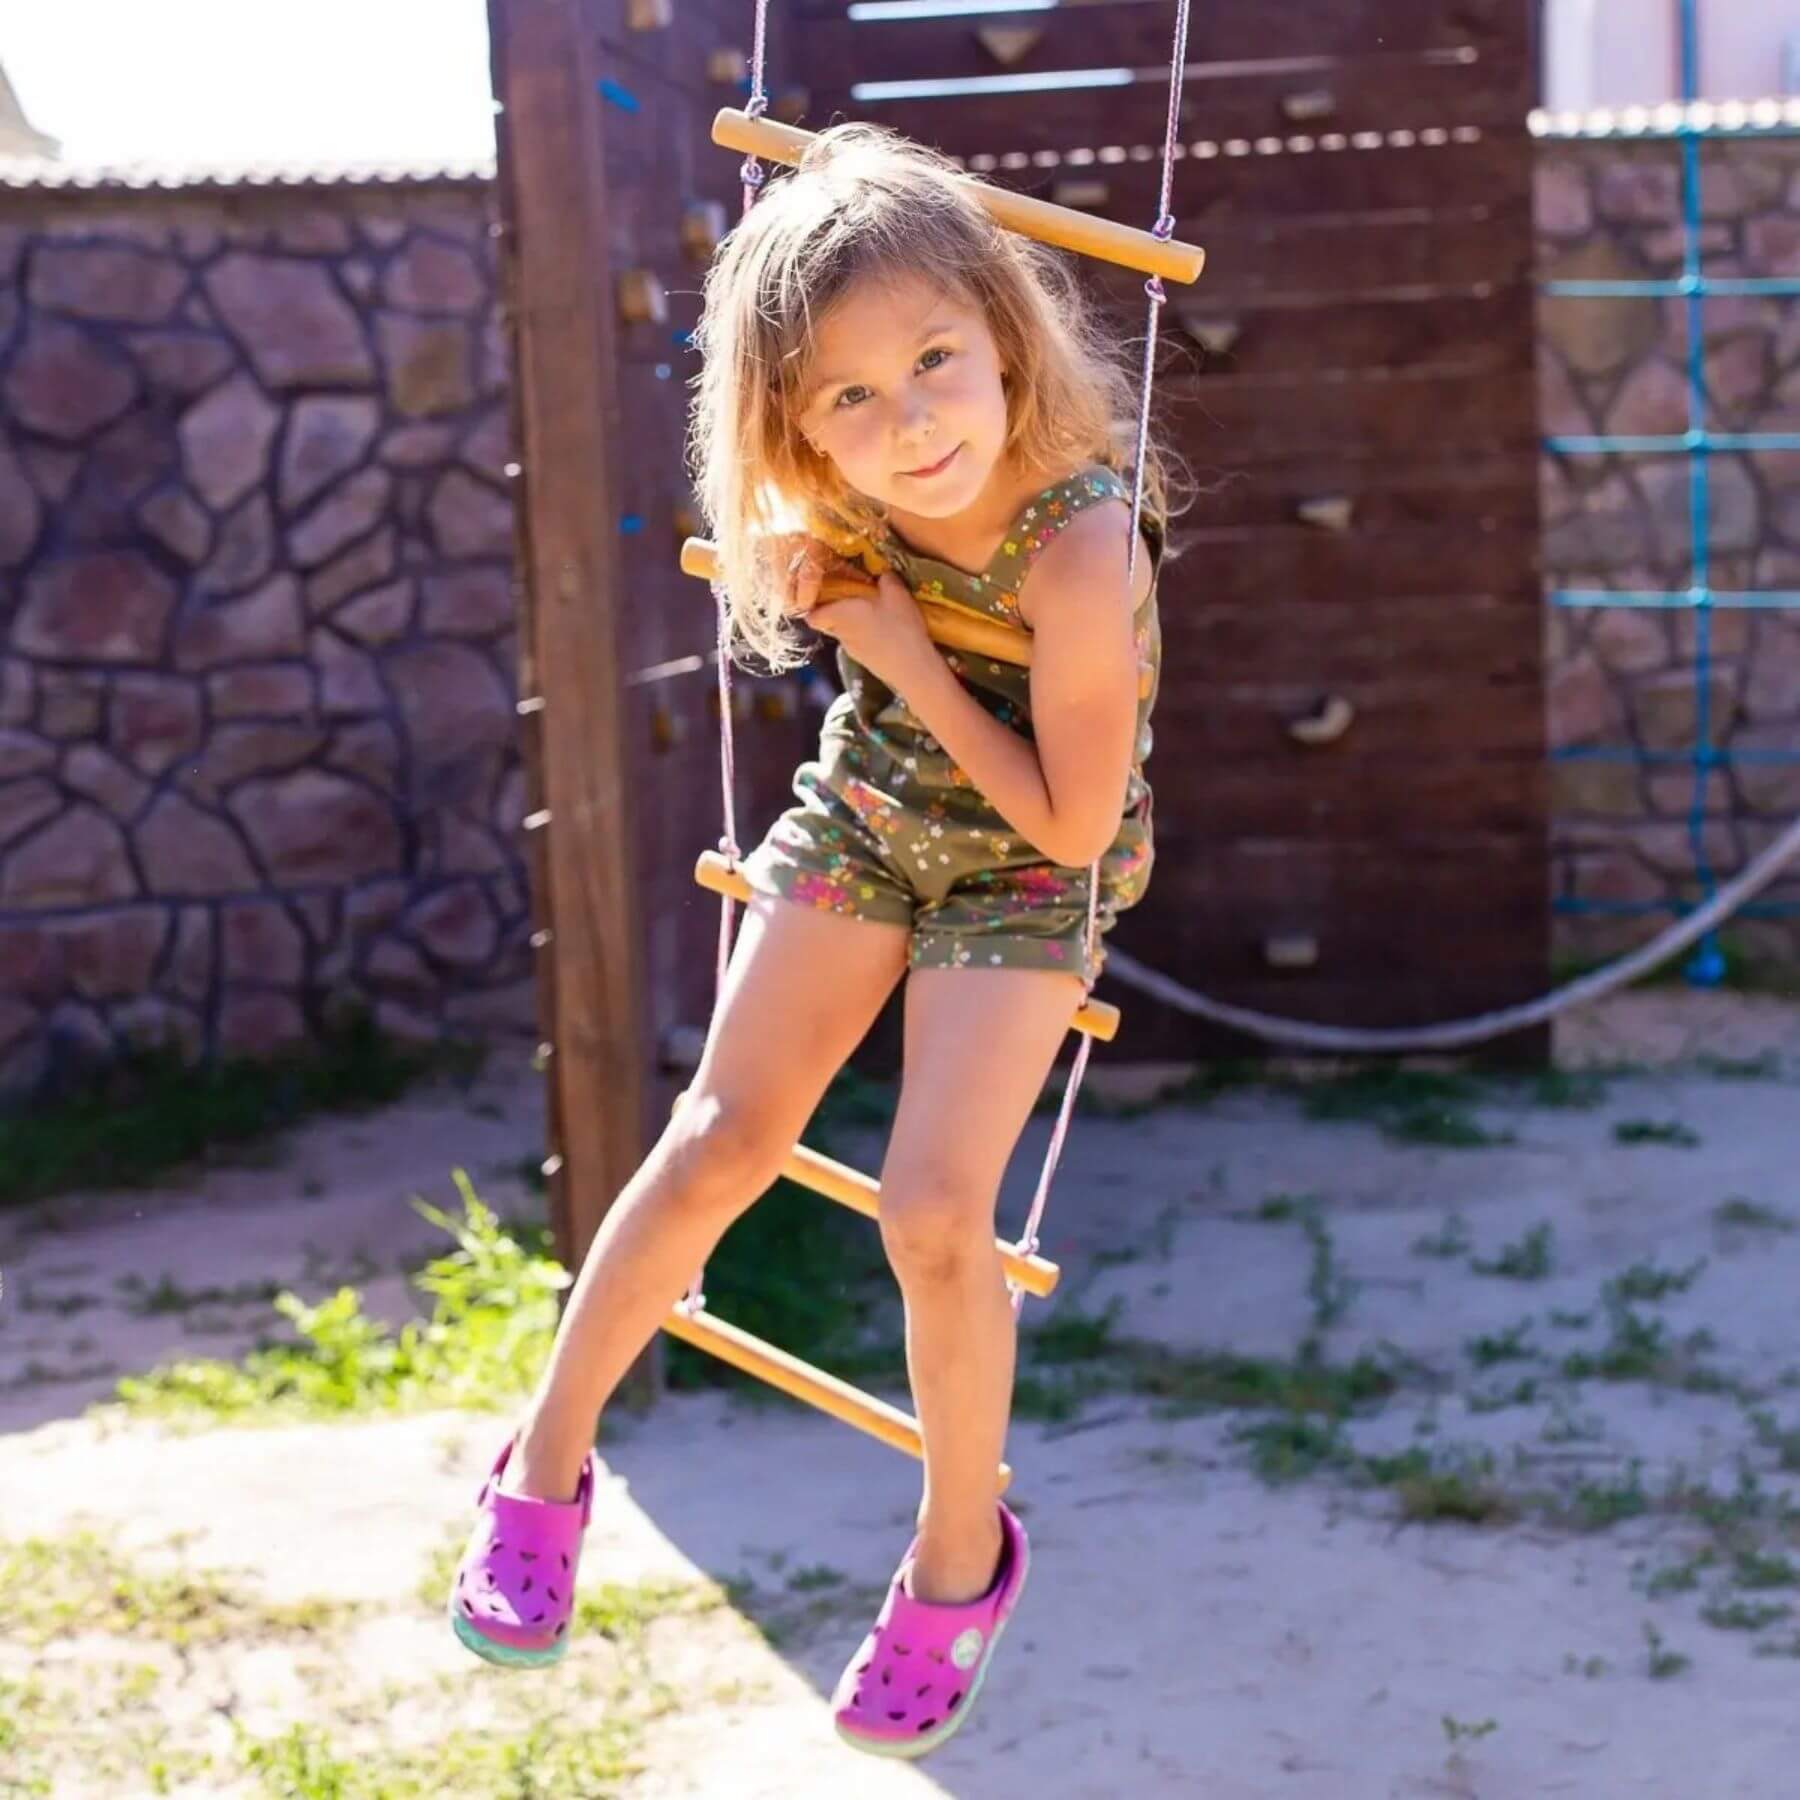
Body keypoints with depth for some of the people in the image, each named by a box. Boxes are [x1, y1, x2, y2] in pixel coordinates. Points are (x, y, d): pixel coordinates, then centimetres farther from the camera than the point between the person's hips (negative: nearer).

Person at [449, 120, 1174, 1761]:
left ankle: (961, 1555, 10)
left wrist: (908, 658, -27)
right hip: (865, 810, 4)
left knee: (933, 1214, -12)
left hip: (1028, 872, -4)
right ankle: (549, 1457, 16)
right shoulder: (850, 503, -19)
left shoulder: (1079, 551, -36)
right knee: (724, 1142, 0)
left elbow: (1073, 822, -27)